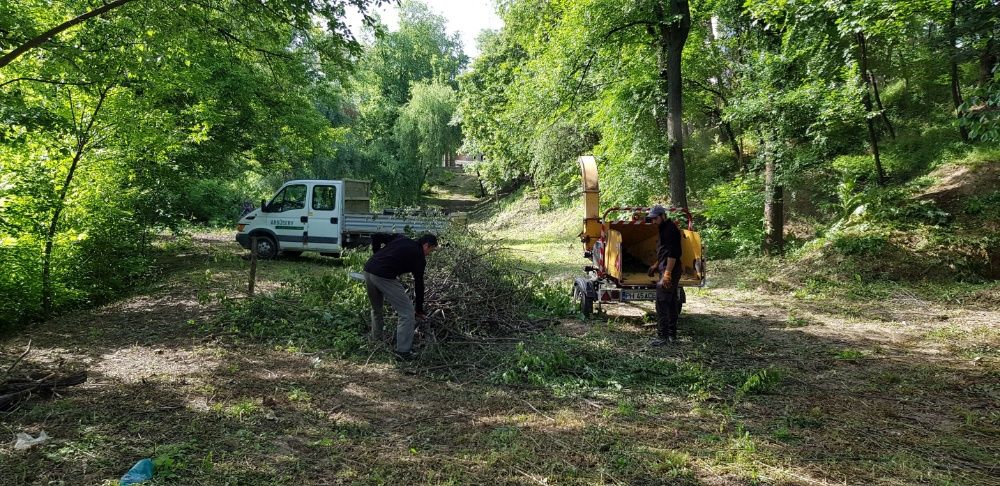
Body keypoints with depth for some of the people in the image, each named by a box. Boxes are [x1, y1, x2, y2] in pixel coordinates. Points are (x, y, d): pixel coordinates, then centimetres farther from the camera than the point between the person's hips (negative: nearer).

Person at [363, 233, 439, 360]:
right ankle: (403, 351, 2)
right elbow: (419, 284, 13)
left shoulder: (402, 240, 25)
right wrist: (419, 310, 23)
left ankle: (376, 340, 45)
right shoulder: (419, 257, 8)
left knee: (376, 309, 31)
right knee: (407, 312, 2)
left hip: (368, 270, 8)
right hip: (384, 277, -8)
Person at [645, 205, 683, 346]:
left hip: (670, 271, -11)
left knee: (662, 304, -12)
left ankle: (662, 337, -11)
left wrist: (667, 274, -27)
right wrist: (656, 265, 30)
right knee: (671, 303, 14)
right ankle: (672, 335, 20)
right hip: (667, 271, 11)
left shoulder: (670, 229, -15)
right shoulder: (664, 229, 18)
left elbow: (672, 253, -23)